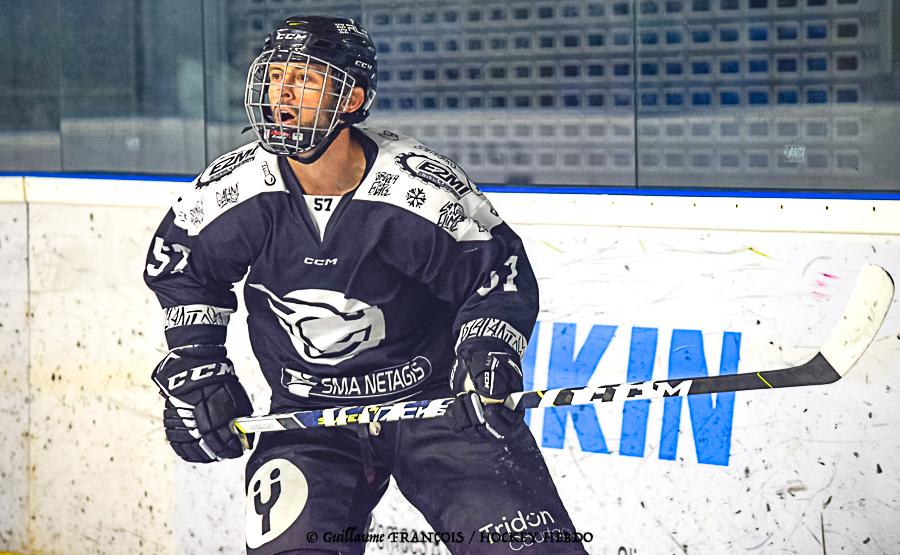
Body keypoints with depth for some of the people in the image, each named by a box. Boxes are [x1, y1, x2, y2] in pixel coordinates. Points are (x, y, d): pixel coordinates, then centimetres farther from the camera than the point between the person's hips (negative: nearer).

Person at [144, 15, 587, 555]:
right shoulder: (238, 187, -10)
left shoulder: (421, 187, -18)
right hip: (307, 418, 2)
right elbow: (179, 265, 9)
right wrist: (195, 366, 2)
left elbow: (501, 275, -6)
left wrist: (487, 358, -21)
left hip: (437, 402, -2)